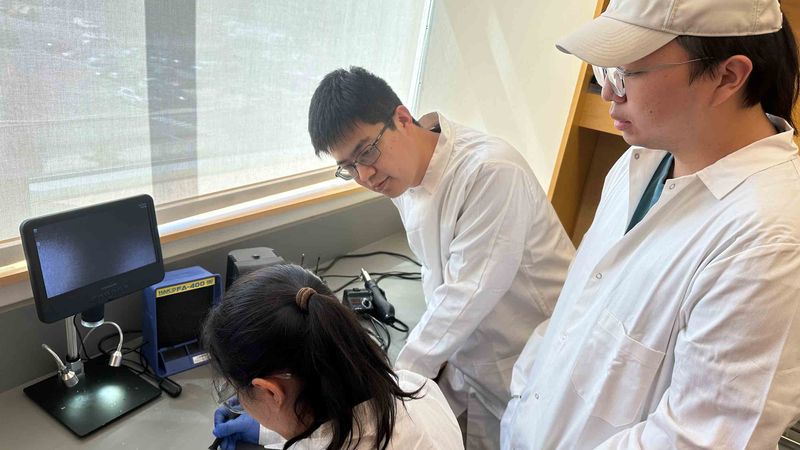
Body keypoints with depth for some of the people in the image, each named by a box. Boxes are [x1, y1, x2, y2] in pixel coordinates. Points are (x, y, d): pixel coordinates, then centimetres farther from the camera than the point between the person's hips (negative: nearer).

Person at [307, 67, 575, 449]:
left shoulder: (493, 171, -28)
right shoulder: (403, 172, -2)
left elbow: (469, 293, -27)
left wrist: (399, 379, -19)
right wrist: (438, 350, 1)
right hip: (468, 353, 6)